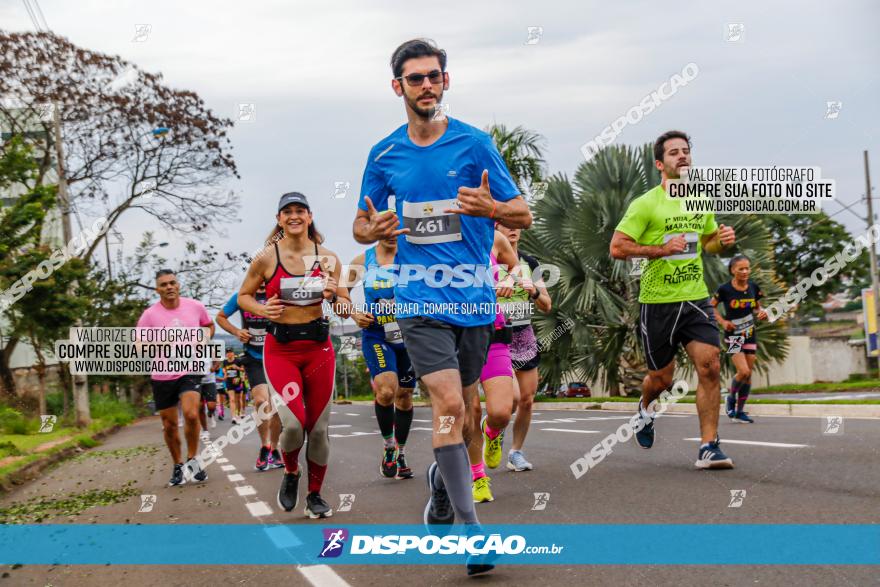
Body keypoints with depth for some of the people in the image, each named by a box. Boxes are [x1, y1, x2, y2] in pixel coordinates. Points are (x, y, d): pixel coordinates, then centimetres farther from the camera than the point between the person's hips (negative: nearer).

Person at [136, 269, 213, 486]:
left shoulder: (195, 306, -2)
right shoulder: (149, 315, -8)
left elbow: (209, 326, 18)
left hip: (190, 371, 0)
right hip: (162, 376, 1)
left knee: (191, 414, -22)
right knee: (169, 425, 8)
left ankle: (192, 460, -1)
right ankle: (178, 467, 28)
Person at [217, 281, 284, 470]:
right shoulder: (242, 296, -2)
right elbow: (220, 317, 11)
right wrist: (236, 332, -5)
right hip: (254, 359, -1)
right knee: (261, 400, -21)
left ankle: (274, 451, 24)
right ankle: (264, 447, -3)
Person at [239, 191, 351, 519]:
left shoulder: (328, 258, 3)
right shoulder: (266, 259, -3)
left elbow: (346, 310, 8)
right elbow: (243, 296, 8)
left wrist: (335, 297, -15)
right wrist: (262, 310, -12)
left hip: (318, 347, 2)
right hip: (280, 349, -2)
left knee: (319, 427, 4)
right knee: (293, 422, -18)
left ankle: (315, 495, 23)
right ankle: (290, 473, 14)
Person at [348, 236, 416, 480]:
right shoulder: (363, 260, 1)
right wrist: (354, 314, -5)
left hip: (409, 336, 1)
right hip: (376, 336, -1)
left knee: (404, 396, 10)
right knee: (386, 391, -21)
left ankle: (400, 454, 29)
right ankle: (388, 446, 2)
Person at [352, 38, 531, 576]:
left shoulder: (475, 143, 1)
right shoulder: (384, 155, 7)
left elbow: (524, 215, 2)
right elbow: (361, 225, 16)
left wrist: (489, 207, -20)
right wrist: (372, 229, -8)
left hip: (474, 298, 1)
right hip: (420, 300, -1)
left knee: (462, 414, 11)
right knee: (449, 404, -15)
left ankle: (441, 480, 41)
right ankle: (469, 525, -11)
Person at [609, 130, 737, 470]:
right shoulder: (645, 205, -6)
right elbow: (617, 248, -11)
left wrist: (721, 240, 2)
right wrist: (661, 249, -19)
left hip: (696, 298, 4)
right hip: (657, 302, -4)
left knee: (710, 367, -13)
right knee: (662, 378, 7)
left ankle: (708, 447, -8)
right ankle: (644, 408, 43)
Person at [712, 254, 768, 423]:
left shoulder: (753, 287, 0)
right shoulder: (725, 289, -12)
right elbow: (712, 306, 1)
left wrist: (762, 312, -9)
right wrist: (722, 321, -11)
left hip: (750, 334, 5)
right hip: (733, 334, -5)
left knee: (748, 374, 5)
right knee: (743, 371, -18)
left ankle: (740, 411, 17)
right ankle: (731, 397, 12)